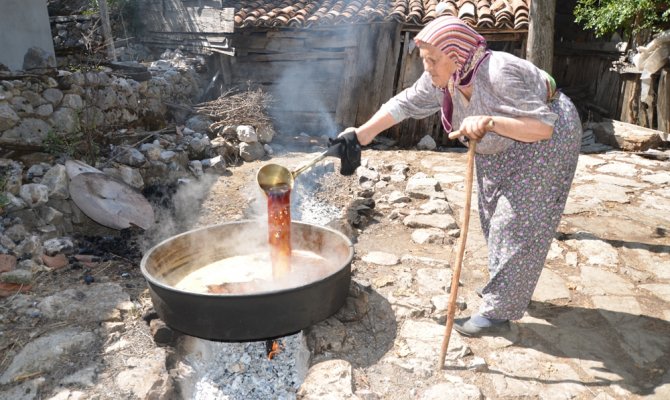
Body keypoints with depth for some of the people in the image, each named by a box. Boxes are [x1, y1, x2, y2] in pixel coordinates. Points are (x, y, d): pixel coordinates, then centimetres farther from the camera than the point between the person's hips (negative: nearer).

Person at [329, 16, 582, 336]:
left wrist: (491, 122, -49)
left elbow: (544, 126, -35)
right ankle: (511, 290, 32)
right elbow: (404, 103, -7)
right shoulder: (442, 79, -14)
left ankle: (497, 313, 1)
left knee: (518, 222, -7)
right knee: (494, 216, 14)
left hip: (546, 141, -8)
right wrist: (361, 135, -11)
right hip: (500, 147, 8)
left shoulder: (500, 74, -36)